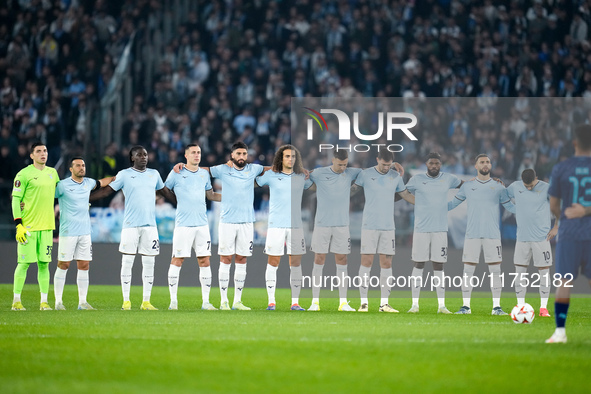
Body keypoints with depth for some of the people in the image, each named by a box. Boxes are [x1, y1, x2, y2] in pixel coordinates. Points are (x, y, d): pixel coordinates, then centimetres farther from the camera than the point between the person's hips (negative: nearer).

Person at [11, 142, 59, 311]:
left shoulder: (52, 173, 13)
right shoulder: (24, 174, -5)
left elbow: (59, 193, 29)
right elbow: (16, 200, -7)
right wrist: (18, 225, -14)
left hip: (46, 226, 5)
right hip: (28, 226, -5)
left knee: (44, 263, 5)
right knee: (24, 263, -5)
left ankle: (44, 301, 7)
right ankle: (16, 300, 3)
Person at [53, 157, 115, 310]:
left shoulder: (88, 183, 11)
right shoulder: (62, 185, -7)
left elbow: (100, 183, 32)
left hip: (85, 232, 5)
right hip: (67, 232, -5)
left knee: (84, 266, 3)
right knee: (63, 265, -3)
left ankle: (82, 302, 7)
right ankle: (58, 301, 2)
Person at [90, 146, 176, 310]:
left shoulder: (154, 174, 13)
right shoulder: (124, 174, 3)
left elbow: (166, 192, 24)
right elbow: (107, 191, 5)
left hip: (150, 224, 3)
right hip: (130, 225, -3)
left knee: (149, 263, 2)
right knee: (127, 262, -3)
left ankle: (146, 301, 7)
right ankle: (126, 301, 2)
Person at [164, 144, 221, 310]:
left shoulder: (204, 173, 13)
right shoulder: (176, 173, 1)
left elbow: (211, 195, 24)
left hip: (202, 223, 4)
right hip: (183, 224, -4)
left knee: (204, 261, 1)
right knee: (177, 260, -4)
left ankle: (206, 301, 5)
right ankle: (173, 300, 2)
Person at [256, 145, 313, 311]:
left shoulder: (302, 177, 10)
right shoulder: (271, 175, 2)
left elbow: (311, 185, 32)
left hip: (296, 226, 2)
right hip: (276, 225, -2)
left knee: (296, 263, 2)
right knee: (273, 263, -2)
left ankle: (295, 302, 7)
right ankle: (271, 301, 4)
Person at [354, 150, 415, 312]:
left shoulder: (396, 176, 9)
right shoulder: (365, 174, 0)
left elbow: (405, 194, 22)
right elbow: (351, 188, 10)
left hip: (388, 227, 3)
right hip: (369, 226, -3)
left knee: (386, 264, 1)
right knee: (366, 262, -6)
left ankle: (384, 303, 4)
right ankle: (364, 302, -3)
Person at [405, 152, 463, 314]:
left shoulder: (448, 179, 9)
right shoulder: (417, 179, 3)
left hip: (440, 228, 1)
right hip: (421, 229, -1)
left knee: (439, 266, 3)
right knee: (418, 265, -1)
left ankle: (441, 305, 5)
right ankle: (415, 304, 3)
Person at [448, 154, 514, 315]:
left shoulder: (498, 187, 7)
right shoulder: (467, 186, 10)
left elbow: (510, 206, 12)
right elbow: (453, 203, 18)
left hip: (492, 234, -1)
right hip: (472, 234, 1)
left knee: (495, 270, -3)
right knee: (468, 269, -2)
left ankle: (496, 306, 1)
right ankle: (466, 306, 3)